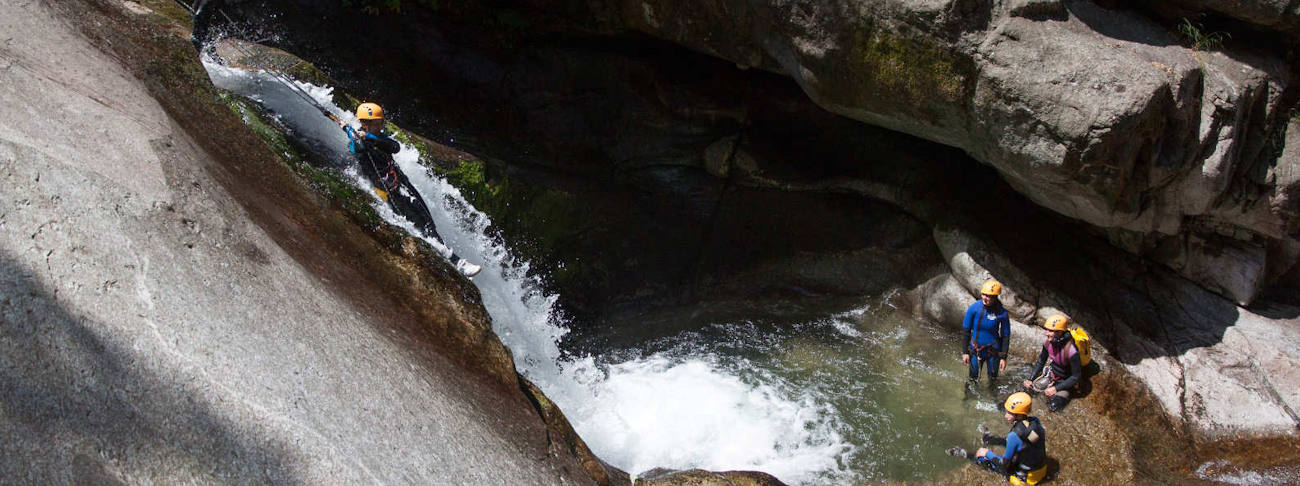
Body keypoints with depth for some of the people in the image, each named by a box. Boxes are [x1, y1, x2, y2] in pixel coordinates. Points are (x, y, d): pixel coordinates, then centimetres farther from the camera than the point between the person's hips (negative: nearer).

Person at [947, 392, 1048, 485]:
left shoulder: (1014, 435, -32)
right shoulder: (1035, 421, -13)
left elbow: (1004, 464, -22)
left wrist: (987, 453, -6)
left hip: (1027, 478, -6)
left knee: (987, 460, 11)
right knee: (1006, 441, 27)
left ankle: (966, 455, 36)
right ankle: (987, 439, 54)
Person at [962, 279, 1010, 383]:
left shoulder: (1002, 313, -16)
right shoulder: (973, 308, -15)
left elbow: (1005, 336, -6)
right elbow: (966, 331, -5)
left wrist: (1003, 357, -5)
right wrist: (965, 352, -5)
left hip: (993, 351, -1)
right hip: (976, 350, 1)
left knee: (992, 379, 14)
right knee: (974, 379, 14)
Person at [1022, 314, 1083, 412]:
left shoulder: (1071, 350, -34)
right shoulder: (1048, 343, -14)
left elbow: (1076, 377, -25)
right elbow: (1041, 362, 5)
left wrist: (1056, 388, -25)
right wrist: (1031, 380, -3)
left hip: (1065, 381, -6)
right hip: (1051, 374, 6)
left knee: (1053, 406, -20)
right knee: (1027, 389, -4)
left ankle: (1063, 395, 11)